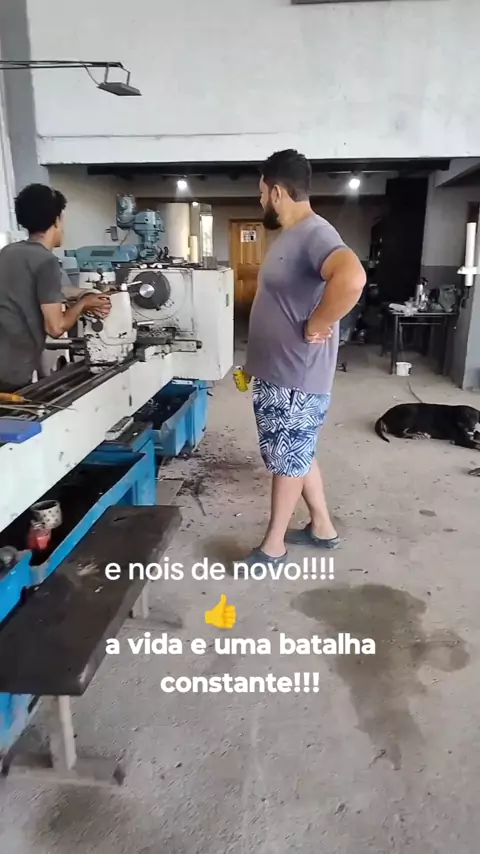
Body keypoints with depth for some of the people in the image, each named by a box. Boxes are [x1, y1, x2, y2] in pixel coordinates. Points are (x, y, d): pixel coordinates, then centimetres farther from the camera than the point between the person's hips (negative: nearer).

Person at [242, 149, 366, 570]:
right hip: (276, 373, 10)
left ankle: (273, 546, 22)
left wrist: (317, 327, -26)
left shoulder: (315, 234, -20)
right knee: (298, 455, 19)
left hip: (297, 379, -10)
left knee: (289, 460, 5)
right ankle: (322, 528, 35)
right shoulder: (289, 236, 13)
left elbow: (352, 279, -40)